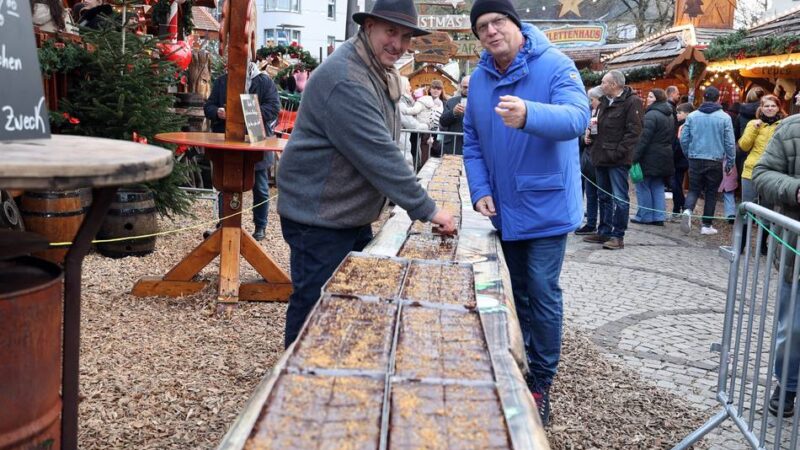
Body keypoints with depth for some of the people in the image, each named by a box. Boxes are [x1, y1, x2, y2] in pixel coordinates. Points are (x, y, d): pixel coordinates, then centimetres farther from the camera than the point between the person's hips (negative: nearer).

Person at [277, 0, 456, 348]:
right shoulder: (345, 80, -25)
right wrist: (426, 209, -24)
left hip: (353, 215, 10)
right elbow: (379, 155, -28)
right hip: (319, 220, -10)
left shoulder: (381, 73, 9)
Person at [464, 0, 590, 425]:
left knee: (542, 293, -3)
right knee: (515, 291, 16)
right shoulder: (478, 79, 2)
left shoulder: (555, 65, -14)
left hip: (546, 206, -5)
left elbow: (577, 116, -31)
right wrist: (480, 191, -4)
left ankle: (541, 382, 11)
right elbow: (473, 142, 9)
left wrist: (528, 115, -49)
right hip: (504, 209, 5)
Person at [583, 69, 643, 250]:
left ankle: (618, 236, 1)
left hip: (618, 160, -8)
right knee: (604, 197, 14)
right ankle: (604, 232, 23)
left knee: (619, 198, -3)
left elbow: (634, 131, -15)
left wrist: (619, 152, -20)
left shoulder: (631, 102, -9)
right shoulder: (604, 102, 16)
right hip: (602, 157, 8)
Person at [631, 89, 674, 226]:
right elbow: (672, 138, 18)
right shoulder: (670, 116, 14)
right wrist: (667, 151, 20)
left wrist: (635, 156, -19)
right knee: (658, 187, 13)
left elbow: (644, 138, -20)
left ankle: (644, 216, 5)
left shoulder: (652, 115, -16)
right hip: (665, 157, 9)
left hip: (650, 157, -9)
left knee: (643, 186, 1)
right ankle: (659, 217, 12)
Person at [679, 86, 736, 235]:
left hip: (695, 160, 1)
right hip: (715, 161, -1)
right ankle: (707, 225, 14)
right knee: (711, 192, 10)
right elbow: (730, 143, -5)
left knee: (694, 189, 11)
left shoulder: (692, 116, -1)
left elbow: (683, 139, 1)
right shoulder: (724, 117, -5)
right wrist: (730, 162, 6)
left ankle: (687, 210, -18)